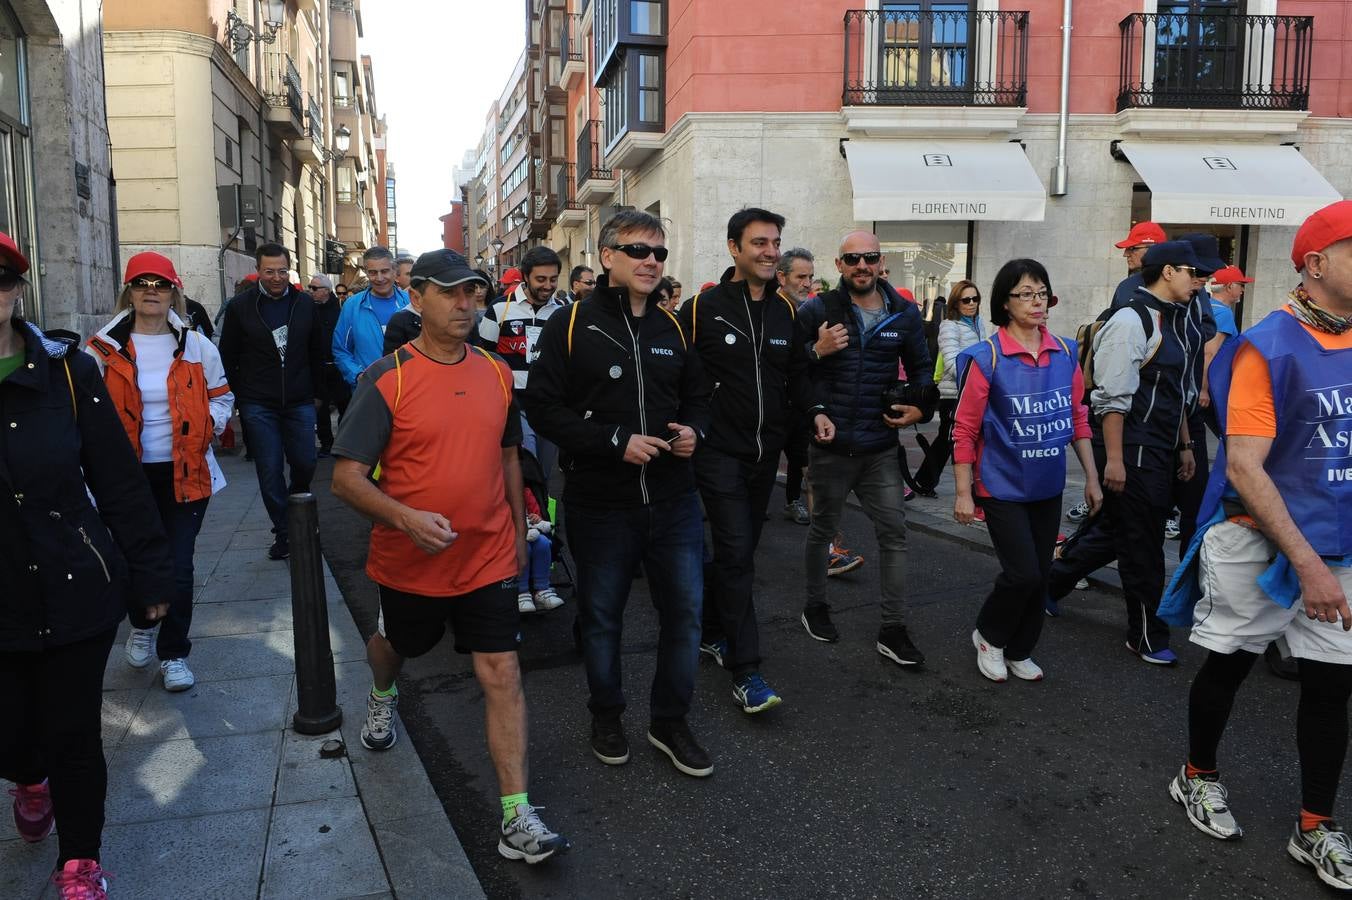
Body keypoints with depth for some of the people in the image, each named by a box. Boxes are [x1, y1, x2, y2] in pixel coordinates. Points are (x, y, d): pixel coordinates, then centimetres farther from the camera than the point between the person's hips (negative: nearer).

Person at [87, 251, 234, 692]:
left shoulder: (196, 346, 2)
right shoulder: (103, 349, -1)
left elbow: (221, 397, 13)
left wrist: (207, 428, -4)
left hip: (184, 473, 0)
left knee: (178, 566, 1)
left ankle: (174, 653, 18)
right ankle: (143, 624, 42)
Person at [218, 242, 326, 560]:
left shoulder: (305, 303, 5)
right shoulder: (240, 306, -1)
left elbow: (318, 351, 12)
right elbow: (228, 356, 3)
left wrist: (313, 390, 11)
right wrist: (241, 397, 1)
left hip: (299, 402, 2)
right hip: (258, 406, -2)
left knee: (305, 465, 3)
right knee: (270, 471, 0)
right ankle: (283, 532, 11)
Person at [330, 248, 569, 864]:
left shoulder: (497, 374, -1)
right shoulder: (386, 379, -14)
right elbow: (347, 478, -16)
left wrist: (518, 529, 16)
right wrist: (407, 518, -31)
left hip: (489, 558, 2)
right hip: (410, 560, -1)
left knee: (501, 673, -4)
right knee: (396, 644, 26)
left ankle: (516, 817, 4)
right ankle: (381, 697, 62)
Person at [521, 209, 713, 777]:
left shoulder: (673, 328, 9)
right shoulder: (571, 326, -6)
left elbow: (697, 397, 18)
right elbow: (542, 407, -11)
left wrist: (693, 430, -4)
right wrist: (616, 441, -19)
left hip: (673, 500, 4)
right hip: (600, 502, -4)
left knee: (685, 612, 8)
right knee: (601, 617, 13)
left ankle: (670, 723, 29)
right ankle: (606, 718, 35)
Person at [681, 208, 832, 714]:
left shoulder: (785, 311, 9)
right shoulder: (703, 309, -7)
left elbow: (795, 373, 17)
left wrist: (813, 411, 2)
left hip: (766, 453, 6)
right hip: (720, 451, -6)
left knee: (739, 550, 15)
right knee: (737, 554, -9)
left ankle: (712, 632, 35)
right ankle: (745, 671, -2)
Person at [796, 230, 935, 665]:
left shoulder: (904, 313, 4)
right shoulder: (816, 310, -6)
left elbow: (921, 367, 16)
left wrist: (921, 407, -1)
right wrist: (817, 350, -21)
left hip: (880, 447, 3)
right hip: (830, 445, -2)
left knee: (894, 534, 2)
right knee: (822, 528, 14)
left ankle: (893, 629, 12)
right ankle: (815, 606, 34)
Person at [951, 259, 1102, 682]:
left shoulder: (1065, 352, 2)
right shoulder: (987, 357, -13)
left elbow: (1078, 417, 10)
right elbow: (965, 429, -11)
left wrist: (1091, 477, 10)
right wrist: (963, 493, -12)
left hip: (1048, 487, 5)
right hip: (1003, 487, -5)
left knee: (1040, 575, 11)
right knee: (1023, 573, -8)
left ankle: (1018, 651, 31)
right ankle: (989, 636, 20)